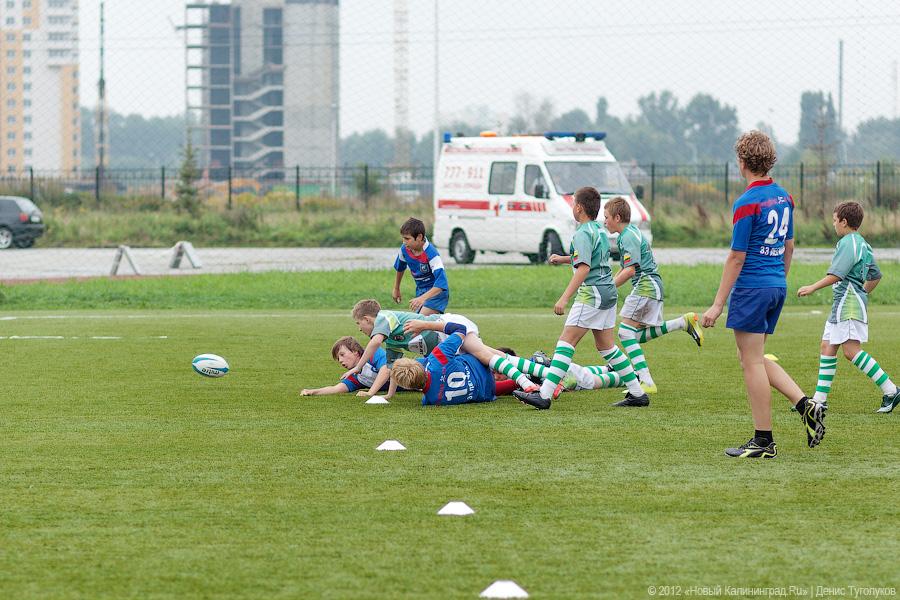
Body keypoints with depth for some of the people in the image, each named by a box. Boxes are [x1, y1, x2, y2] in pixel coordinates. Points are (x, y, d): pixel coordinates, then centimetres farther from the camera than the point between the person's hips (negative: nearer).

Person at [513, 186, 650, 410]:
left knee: (566, 342, -12)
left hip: (591, 293, -9)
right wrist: (564, 259, 33)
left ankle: (544, 395, -18)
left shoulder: (583, 234, -14)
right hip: (608, 291, 9)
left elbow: (584, 268, -23)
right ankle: (637, 393, 16)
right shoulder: (599, 230, 15)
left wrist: (564, 298, -27)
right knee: (606, 346, 16)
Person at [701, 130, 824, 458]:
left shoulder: (747, 203, -16)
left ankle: (763, 441, 2)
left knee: (752, 362, -1)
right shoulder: (783, 197, 9)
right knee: (753, 358, 18)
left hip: (751, 288, -8)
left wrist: (717, 305, -12)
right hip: (776, 286, 8)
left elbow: (736, 258, -16)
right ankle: (805, 404, 5)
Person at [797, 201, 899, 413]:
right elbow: (875, 276, 27)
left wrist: (813, 287, -20)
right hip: (842, 304, 11)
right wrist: (863, 294, 35)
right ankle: (819, 399, 10)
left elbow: (836, 275, -22)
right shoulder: (863, 245, 19)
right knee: (828, 346, 9)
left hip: (849, 302, -11)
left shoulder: (847, 243, -12)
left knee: (851, 350, -14)